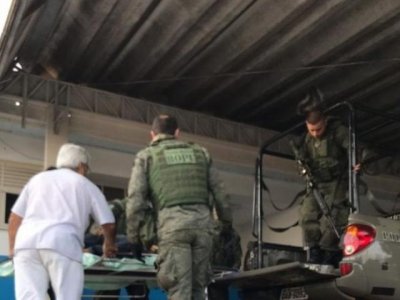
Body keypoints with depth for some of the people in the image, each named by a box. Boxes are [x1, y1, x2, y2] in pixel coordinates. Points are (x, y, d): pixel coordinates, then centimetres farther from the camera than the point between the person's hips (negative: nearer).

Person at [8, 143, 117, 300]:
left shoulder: (37, 178, 31)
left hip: (26, 241, 3)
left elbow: (14, 218, 24)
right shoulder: (86, 185, 23)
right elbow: (109, 224, 21)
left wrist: (13, 248, 34)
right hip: (63, 243, -3)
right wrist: (109, 245, 40)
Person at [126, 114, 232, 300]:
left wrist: (133, 236, 6)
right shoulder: (200, 153, 22)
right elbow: (219, 192, 19)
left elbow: (136, 198, 3)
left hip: (172, 223, -3)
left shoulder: (146, 156, 13)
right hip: (202, 221, 3)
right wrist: (227, 223, 26)